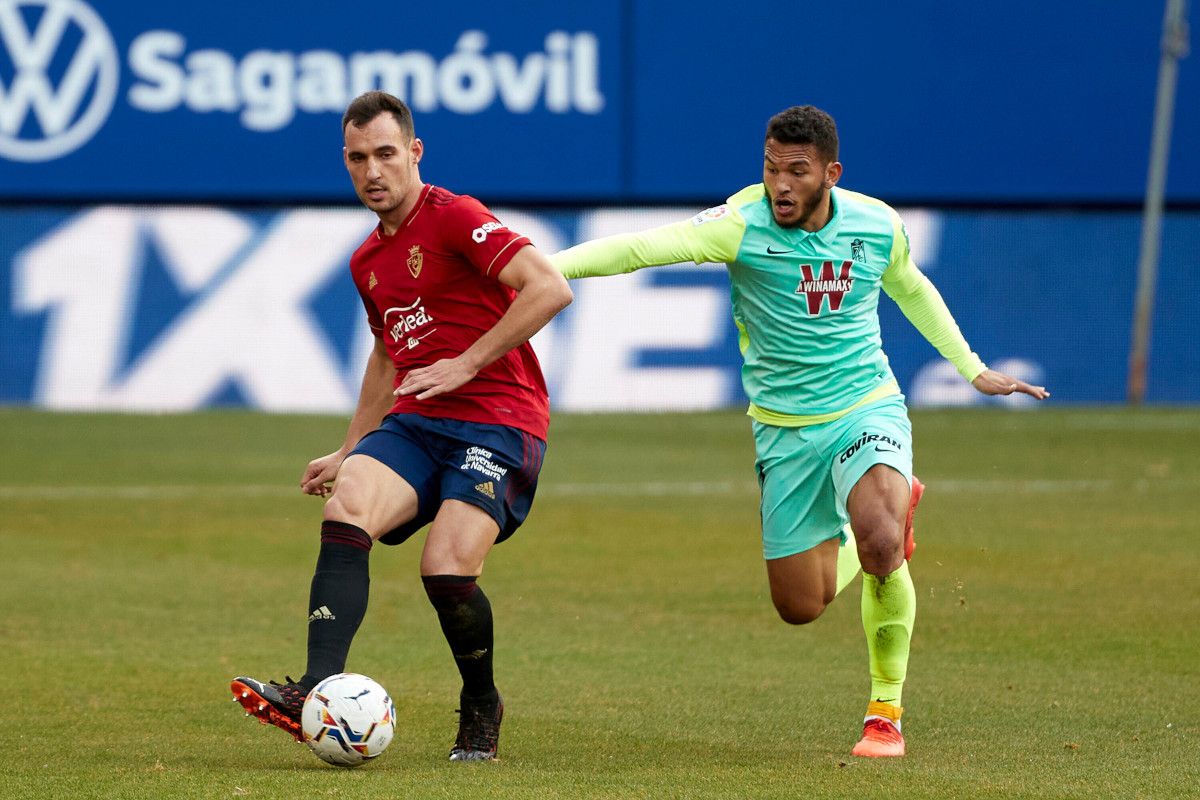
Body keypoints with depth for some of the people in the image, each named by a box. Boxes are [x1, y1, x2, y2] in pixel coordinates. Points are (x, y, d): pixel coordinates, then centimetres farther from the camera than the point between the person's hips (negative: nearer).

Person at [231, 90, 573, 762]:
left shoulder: (455, 217, -7)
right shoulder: (368, 261, 19)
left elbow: (550, 288, -19)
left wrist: (465, 364, -19)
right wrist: (349, 451, 33)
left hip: (499, 422, -7)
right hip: (414, 423, 7)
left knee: (448, 571, -23)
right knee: (346, 510, -24)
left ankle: (482, 707, 7)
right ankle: (318, 693, -36)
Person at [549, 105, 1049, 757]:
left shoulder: (877, 226, -6)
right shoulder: (744, 225, -17)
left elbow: (912, 288, 17)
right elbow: (648, 246, -31)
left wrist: (971, 369, 23)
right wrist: (548, 265, -44)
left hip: (866, 407, -1)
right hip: (784, 428, 1)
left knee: (879, 545, -30)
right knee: (800, 606, 7)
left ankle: (886, 711, -9)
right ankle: (893, 507, 39)